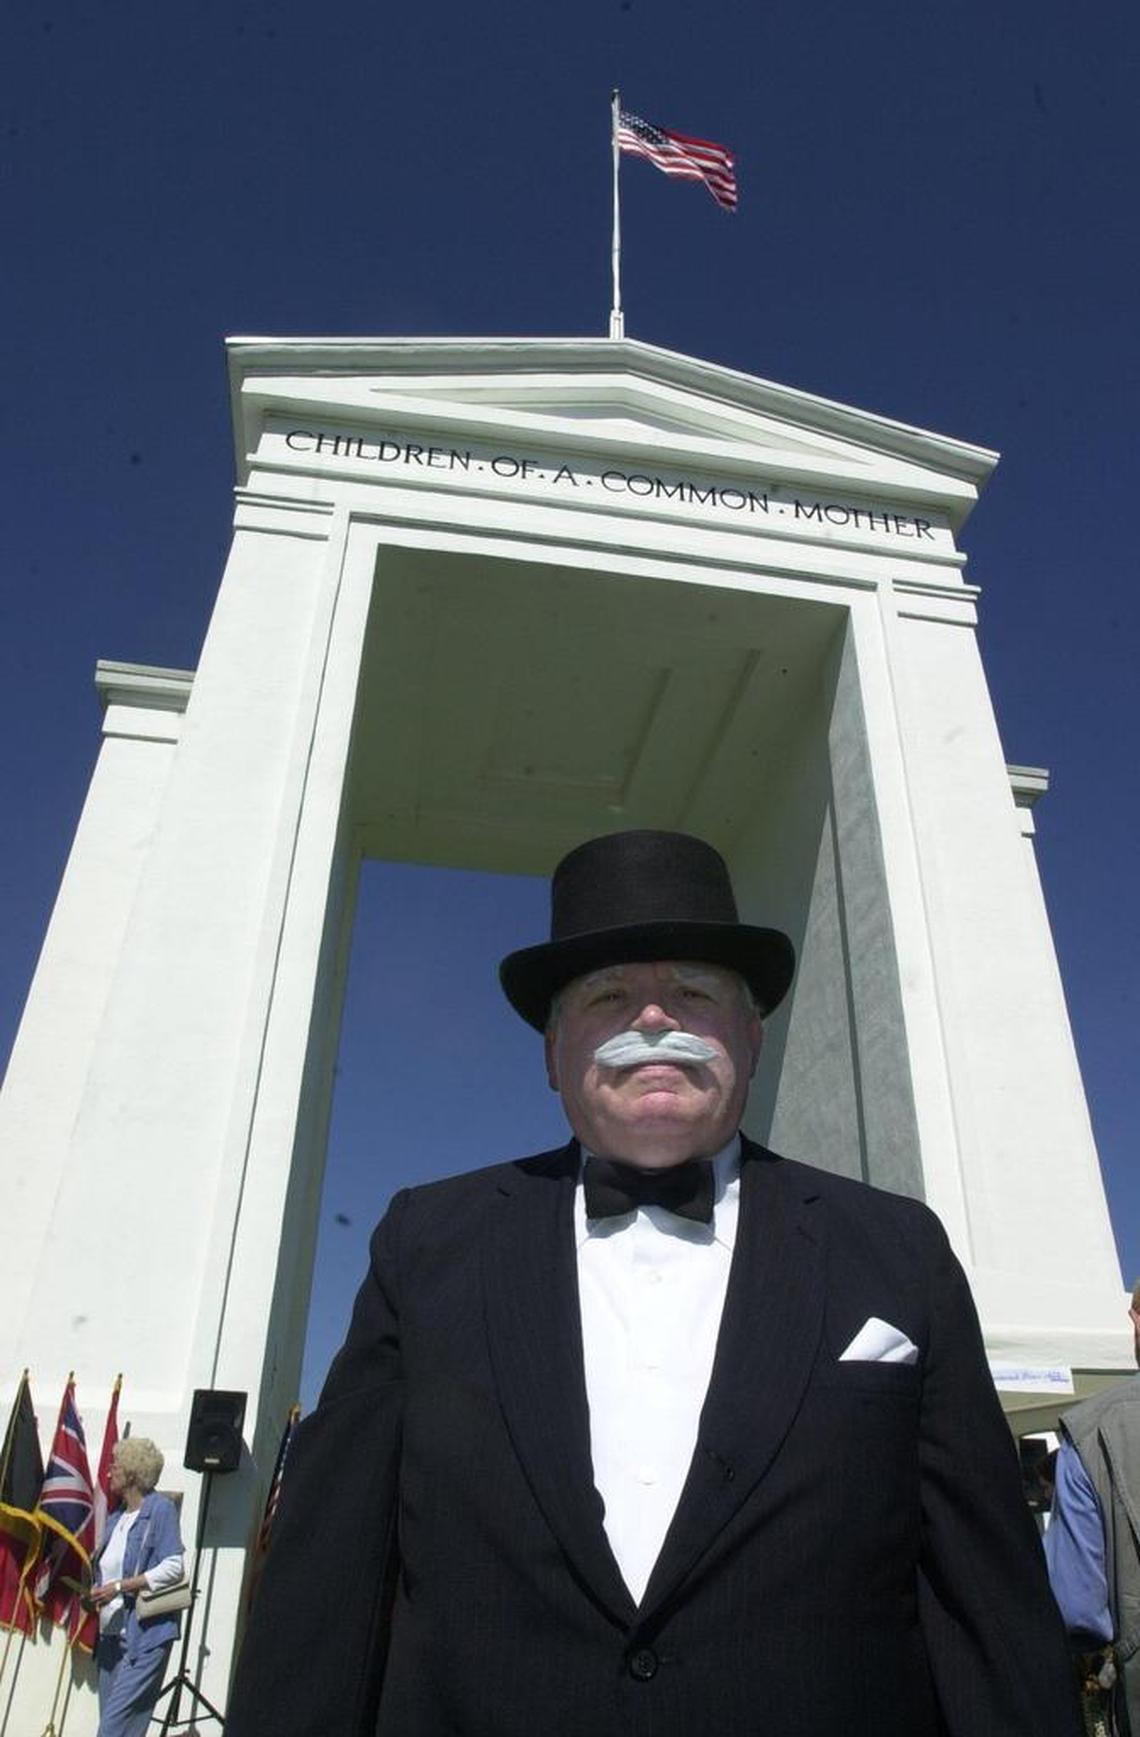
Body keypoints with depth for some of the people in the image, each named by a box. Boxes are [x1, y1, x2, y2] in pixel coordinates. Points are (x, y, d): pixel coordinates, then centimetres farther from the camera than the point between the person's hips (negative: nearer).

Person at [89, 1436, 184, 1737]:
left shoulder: (160, 1508, -9)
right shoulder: (116, 1516, 15)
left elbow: (173, 1567, -16)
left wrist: (119, 1587, -16)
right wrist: (97, 1592, 6)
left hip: (145, 1633, -8)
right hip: (111, 1632, 8)